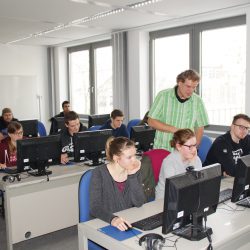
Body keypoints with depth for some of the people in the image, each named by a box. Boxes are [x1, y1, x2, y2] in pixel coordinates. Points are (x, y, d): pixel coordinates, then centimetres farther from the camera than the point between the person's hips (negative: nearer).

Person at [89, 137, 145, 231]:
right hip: (103, 225, -4)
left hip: (128, 223, 4)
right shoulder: (99, 173, -14)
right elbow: (95, 207, -20)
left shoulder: (134, 170, -2)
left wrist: (132, 175, -17)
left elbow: (139, 203, -9)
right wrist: (112, 219, -37)